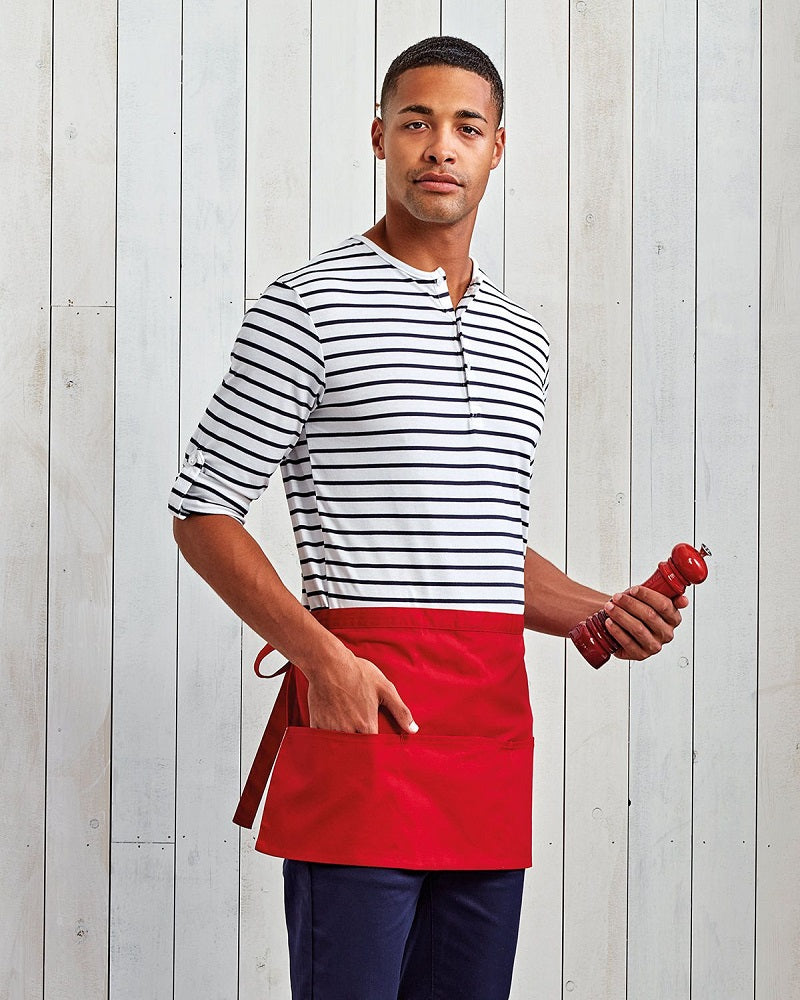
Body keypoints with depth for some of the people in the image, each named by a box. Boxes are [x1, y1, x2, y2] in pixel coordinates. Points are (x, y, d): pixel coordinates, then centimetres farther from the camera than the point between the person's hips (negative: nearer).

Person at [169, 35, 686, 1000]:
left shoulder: (521, 336, 19)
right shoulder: (310, 306, -2)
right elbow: (201, 513, -4)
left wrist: (604, 613, 9)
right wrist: (320, 655, -15)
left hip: (494, 715, 6)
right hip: (364, 698, -6)